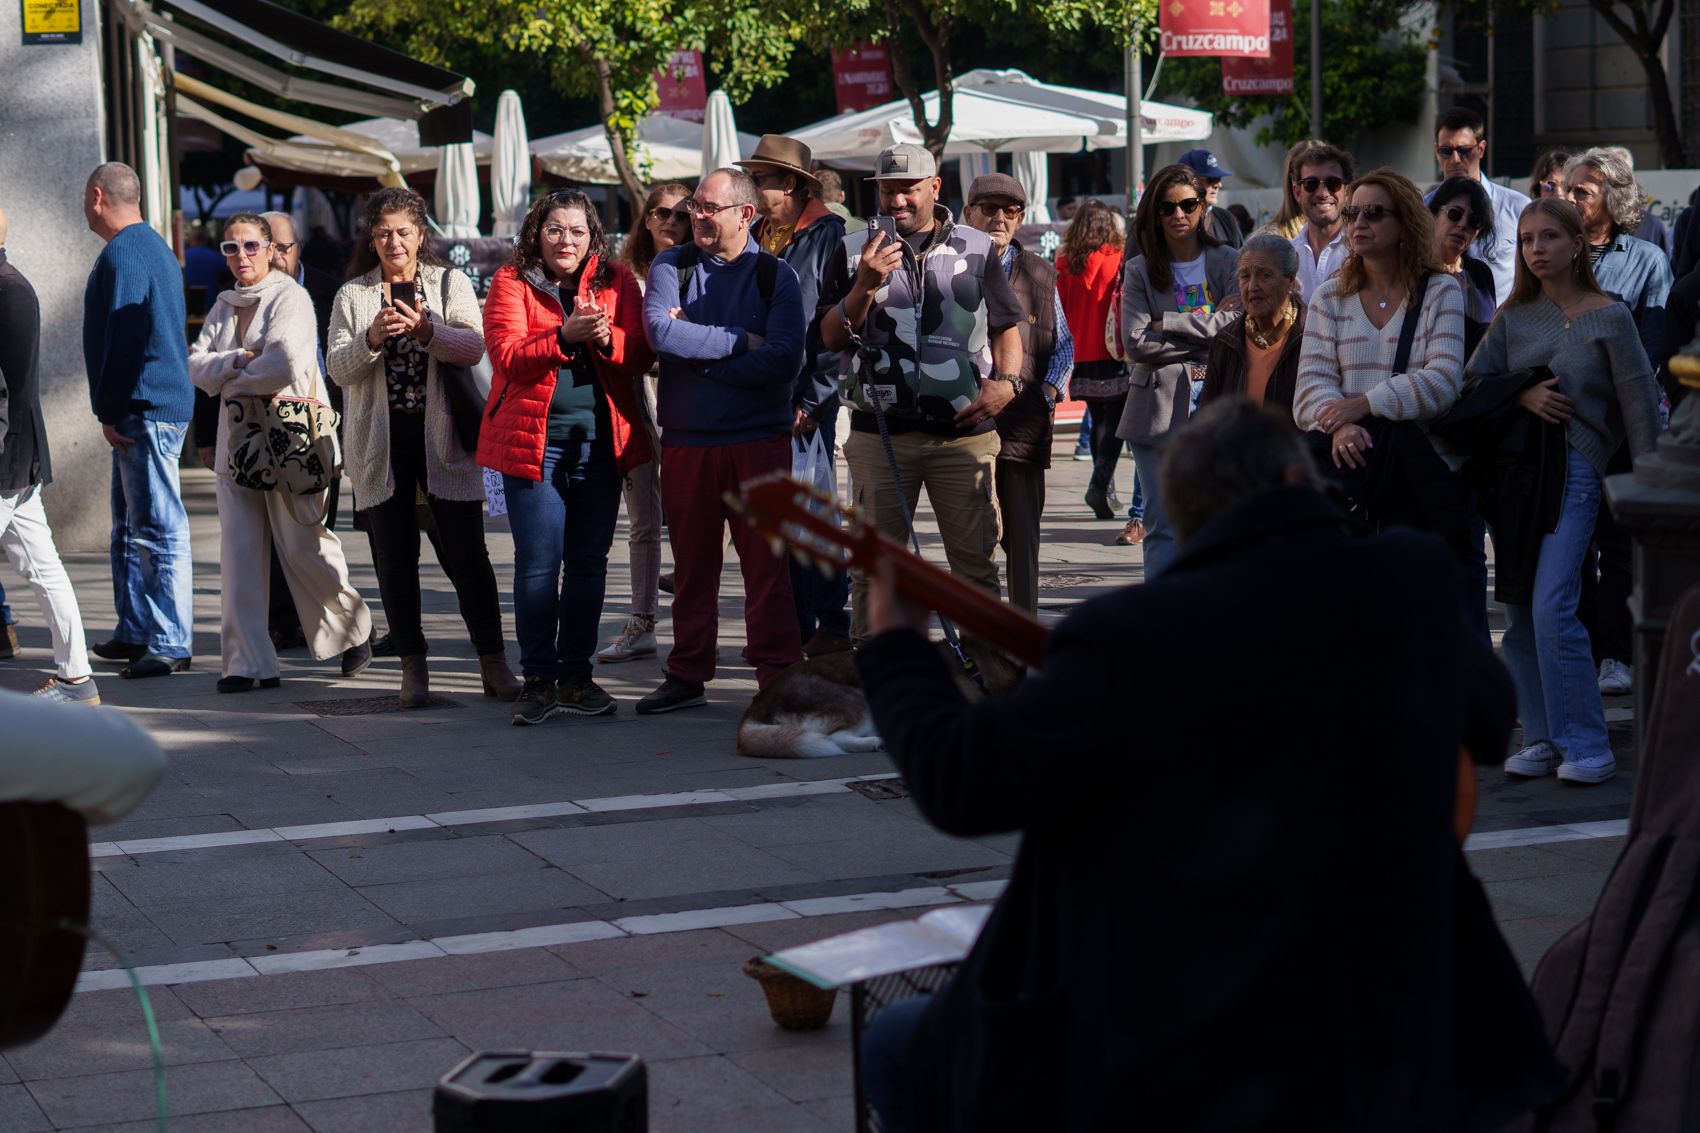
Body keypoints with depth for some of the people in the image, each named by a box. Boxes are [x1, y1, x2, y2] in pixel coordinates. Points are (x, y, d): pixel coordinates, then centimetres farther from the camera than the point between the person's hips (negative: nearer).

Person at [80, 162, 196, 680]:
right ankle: (135, 633, 22)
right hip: (166, 401, 11)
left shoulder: (122, 255, -13)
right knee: (129, 529, 17)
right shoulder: (155, 246, 20)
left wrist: (110, 410, -15)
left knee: (159, 527, -10)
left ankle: (171, 643, -9)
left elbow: (120, 337, -18)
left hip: (144, 408, -11)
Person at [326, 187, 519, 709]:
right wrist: (372, 338, -21)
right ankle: (413, 665, 13)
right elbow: (338, 368, -2)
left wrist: (428, 331, -27)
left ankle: (493, 663, 5)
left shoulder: (451, 284, 6)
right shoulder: (353, 296, 8)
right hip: (381, 440, 1)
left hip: (442, 435, -1)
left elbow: (474, 347, -9)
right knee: (395, 554, 4)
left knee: (467, 549, -4)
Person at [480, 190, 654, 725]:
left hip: (601, 439, 3)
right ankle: (538, 680, 3)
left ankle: (575, 676, 15)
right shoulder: (511, 282, 1)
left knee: (590, 562, 6)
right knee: (538, 563, -5)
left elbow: (641, 355, 2)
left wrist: (606, 338, -19)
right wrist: (565, 336, -24)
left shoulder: (617, 281, 8)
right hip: (533, 439, -3)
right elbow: (506, 355, -11)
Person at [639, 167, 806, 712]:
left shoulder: (775, 275, 1)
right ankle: (688, 676, 18)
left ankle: (779, 676, 4)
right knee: (692, 565, 9)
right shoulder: (671, 267, 7)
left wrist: (699, 355, -10)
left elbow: (785, 360, -13)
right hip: (685, 442, 2)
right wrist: (740, 342, -11)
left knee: (766, 565, -2)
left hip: (759, 441, -2)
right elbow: (659, 332, -12)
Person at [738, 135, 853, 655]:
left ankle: (832, 626, 6)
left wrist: (813, 400, -14)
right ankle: (793, 627, 15)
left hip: (806, 401, -6)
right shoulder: (756, 237, 14)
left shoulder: (827, 235, -6)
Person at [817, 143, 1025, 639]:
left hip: (965, 431, 0)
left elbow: (1007, 327, 12)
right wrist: (865, 286, -12)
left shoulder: (977, 249, 9)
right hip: (880, 429, 0)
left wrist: (1007, 383, -6)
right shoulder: (856, 251, 9)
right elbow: (831, 338, 4)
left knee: (976, 557, 1)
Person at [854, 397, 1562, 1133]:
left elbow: (963, 785, -13)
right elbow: (1491, 716, 14)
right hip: (1375, 1056, 4)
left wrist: (895, 649, 5)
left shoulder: (1130, 637, -19)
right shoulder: (1415, 583, -6)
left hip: (1158, 1074, -4)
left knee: (897, 1048, 20)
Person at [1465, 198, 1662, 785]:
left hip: (1575, 468, -5)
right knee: (1519, 617, 3)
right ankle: (1543, 739, 12)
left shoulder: (1609, 317, -1)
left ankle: (1587, 745, -9)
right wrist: (1522, 395, -11)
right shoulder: (1514, 317, 10)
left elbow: (1639, 404, -1)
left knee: (1552, 609, -16)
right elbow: (1473, 380, 7)